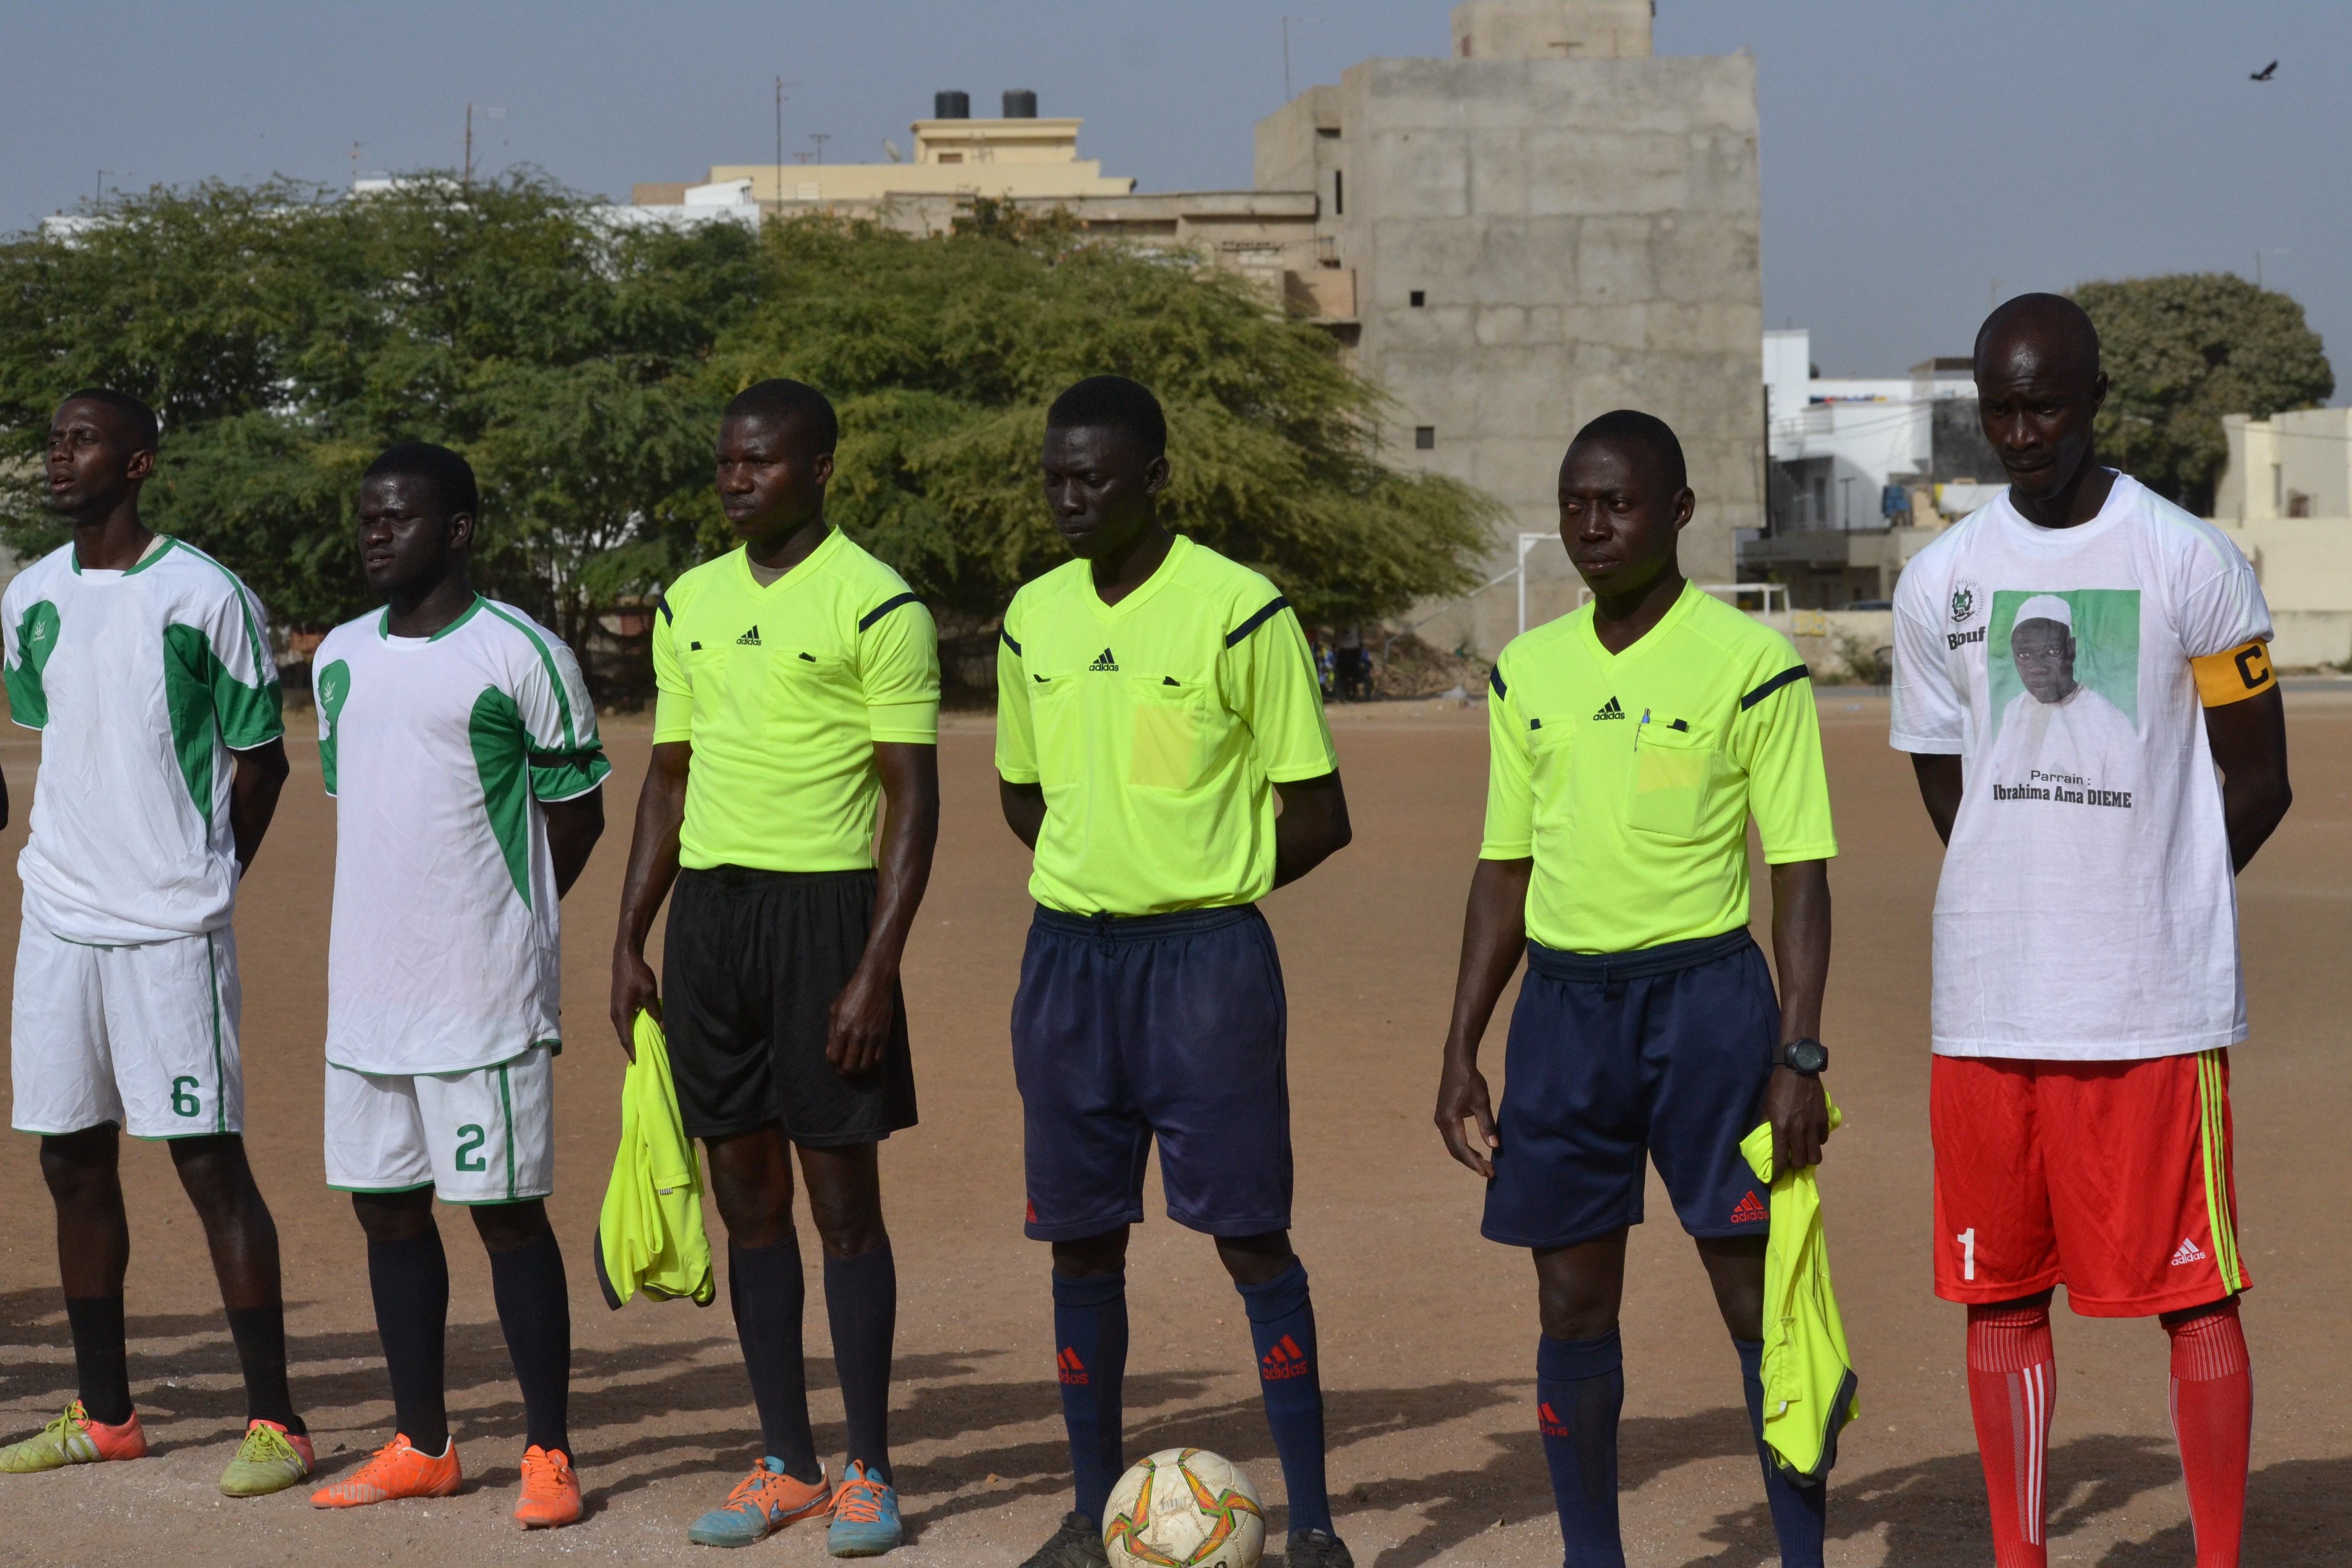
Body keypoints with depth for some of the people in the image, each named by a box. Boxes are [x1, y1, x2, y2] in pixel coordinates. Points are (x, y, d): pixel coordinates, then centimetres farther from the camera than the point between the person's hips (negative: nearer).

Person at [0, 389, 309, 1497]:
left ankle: (274, 1422, -1)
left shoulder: (204, 597, -8)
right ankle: (104, 1415, 20)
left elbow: (260, 759, -1)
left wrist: (197, 885, 3)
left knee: (208, 1159, -6)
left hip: (172, 928, -6)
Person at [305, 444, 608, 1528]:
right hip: (365, 987, 6)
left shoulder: (522, 656, -7)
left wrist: (492, 918, 5)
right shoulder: (340, 659, 11)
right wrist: (397, 919, 14)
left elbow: (578, 814, -1)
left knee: (507, 1212, -3)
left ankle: (548, 1452, 5)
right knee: (387, 1210, 10)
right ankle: (421, 1446, 20)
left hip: (485, 992, -6)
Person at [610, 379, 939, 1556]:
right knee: (746, 1191, 9)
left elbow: (913, 800, -9)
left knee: (843, 1192, -1)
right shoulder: (690, 605, 12)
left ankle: (868, 1472, 7)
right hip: (710, 909, 6)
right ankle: (785, 1462, 17)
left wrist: (876, 971, -15)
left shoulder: (878, 607, -7)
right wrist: (630, 941, 12)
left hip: (825, 906, -6)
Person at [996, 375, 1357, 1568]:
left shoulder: (1240, 611, -10)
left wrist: (1199, 889, 1)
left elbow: (1316, 819, -6)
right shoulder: (1034, 618, 7)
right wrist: (1099, 881, 7)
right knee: (1082, 1239, 8)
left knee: (1250, 1235, -4)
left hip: (1207, 955, -5)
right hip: (1068, 955, 5)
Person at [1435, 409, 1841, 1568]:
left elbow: (1800, 871, -5)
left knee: (1758, 1297, -3)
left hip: (1706, 993, -4)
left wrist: (1799, 1055, -12)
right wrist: (1462, 1052, 11)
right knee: (1573, 1307, 7)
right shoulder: (1528, 671, 9)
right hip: (1563, 1001, 4)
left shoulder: (1750, 661, -5)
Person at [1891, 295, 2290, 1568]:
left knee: (2193, 1294, -2)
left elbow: (2257, 782, 2)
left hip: (2154, 999, -4)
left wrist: (2143, 900, 4)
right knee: (1998, 1293, 7)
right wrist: (2026, 903, 6)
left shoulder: (2191, 563, -3)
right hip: (1987, 997, 4)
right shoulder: (1939, 582, 8)